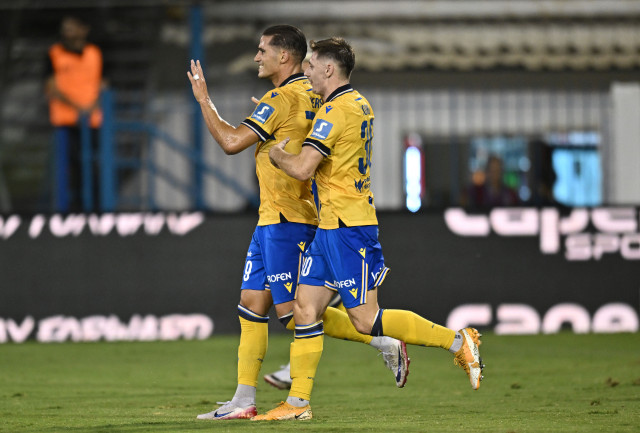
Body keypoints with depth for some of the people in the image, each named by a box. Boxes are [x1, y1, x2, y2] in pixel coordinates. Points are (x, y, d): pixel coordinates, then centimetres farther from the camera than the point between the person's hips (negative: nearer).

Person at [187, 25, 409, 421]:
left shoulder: (283, 99, -16)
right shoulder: (311, 94, 12)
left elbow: (231, 142, -18)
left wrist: (203, 98, -8)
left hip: (286, 220, -10)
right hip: (271, 219, 10)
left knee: (292, 312, -9)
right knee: (251, 304, 8)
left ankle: (383, 342, -5)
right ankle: (244, 400, 8)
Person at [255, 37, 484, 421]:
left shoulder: (336, 111, -17)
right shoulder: (360, 104, 13)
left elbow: (302, 168, -24)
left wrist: (277, 154, -4)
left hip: (347, 228, -10)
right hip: (332, 226, 10)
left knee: (365, 319, -7)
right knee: (306, 307, 6)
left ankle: (457, 342, -1)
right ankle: (298, 402, 6)